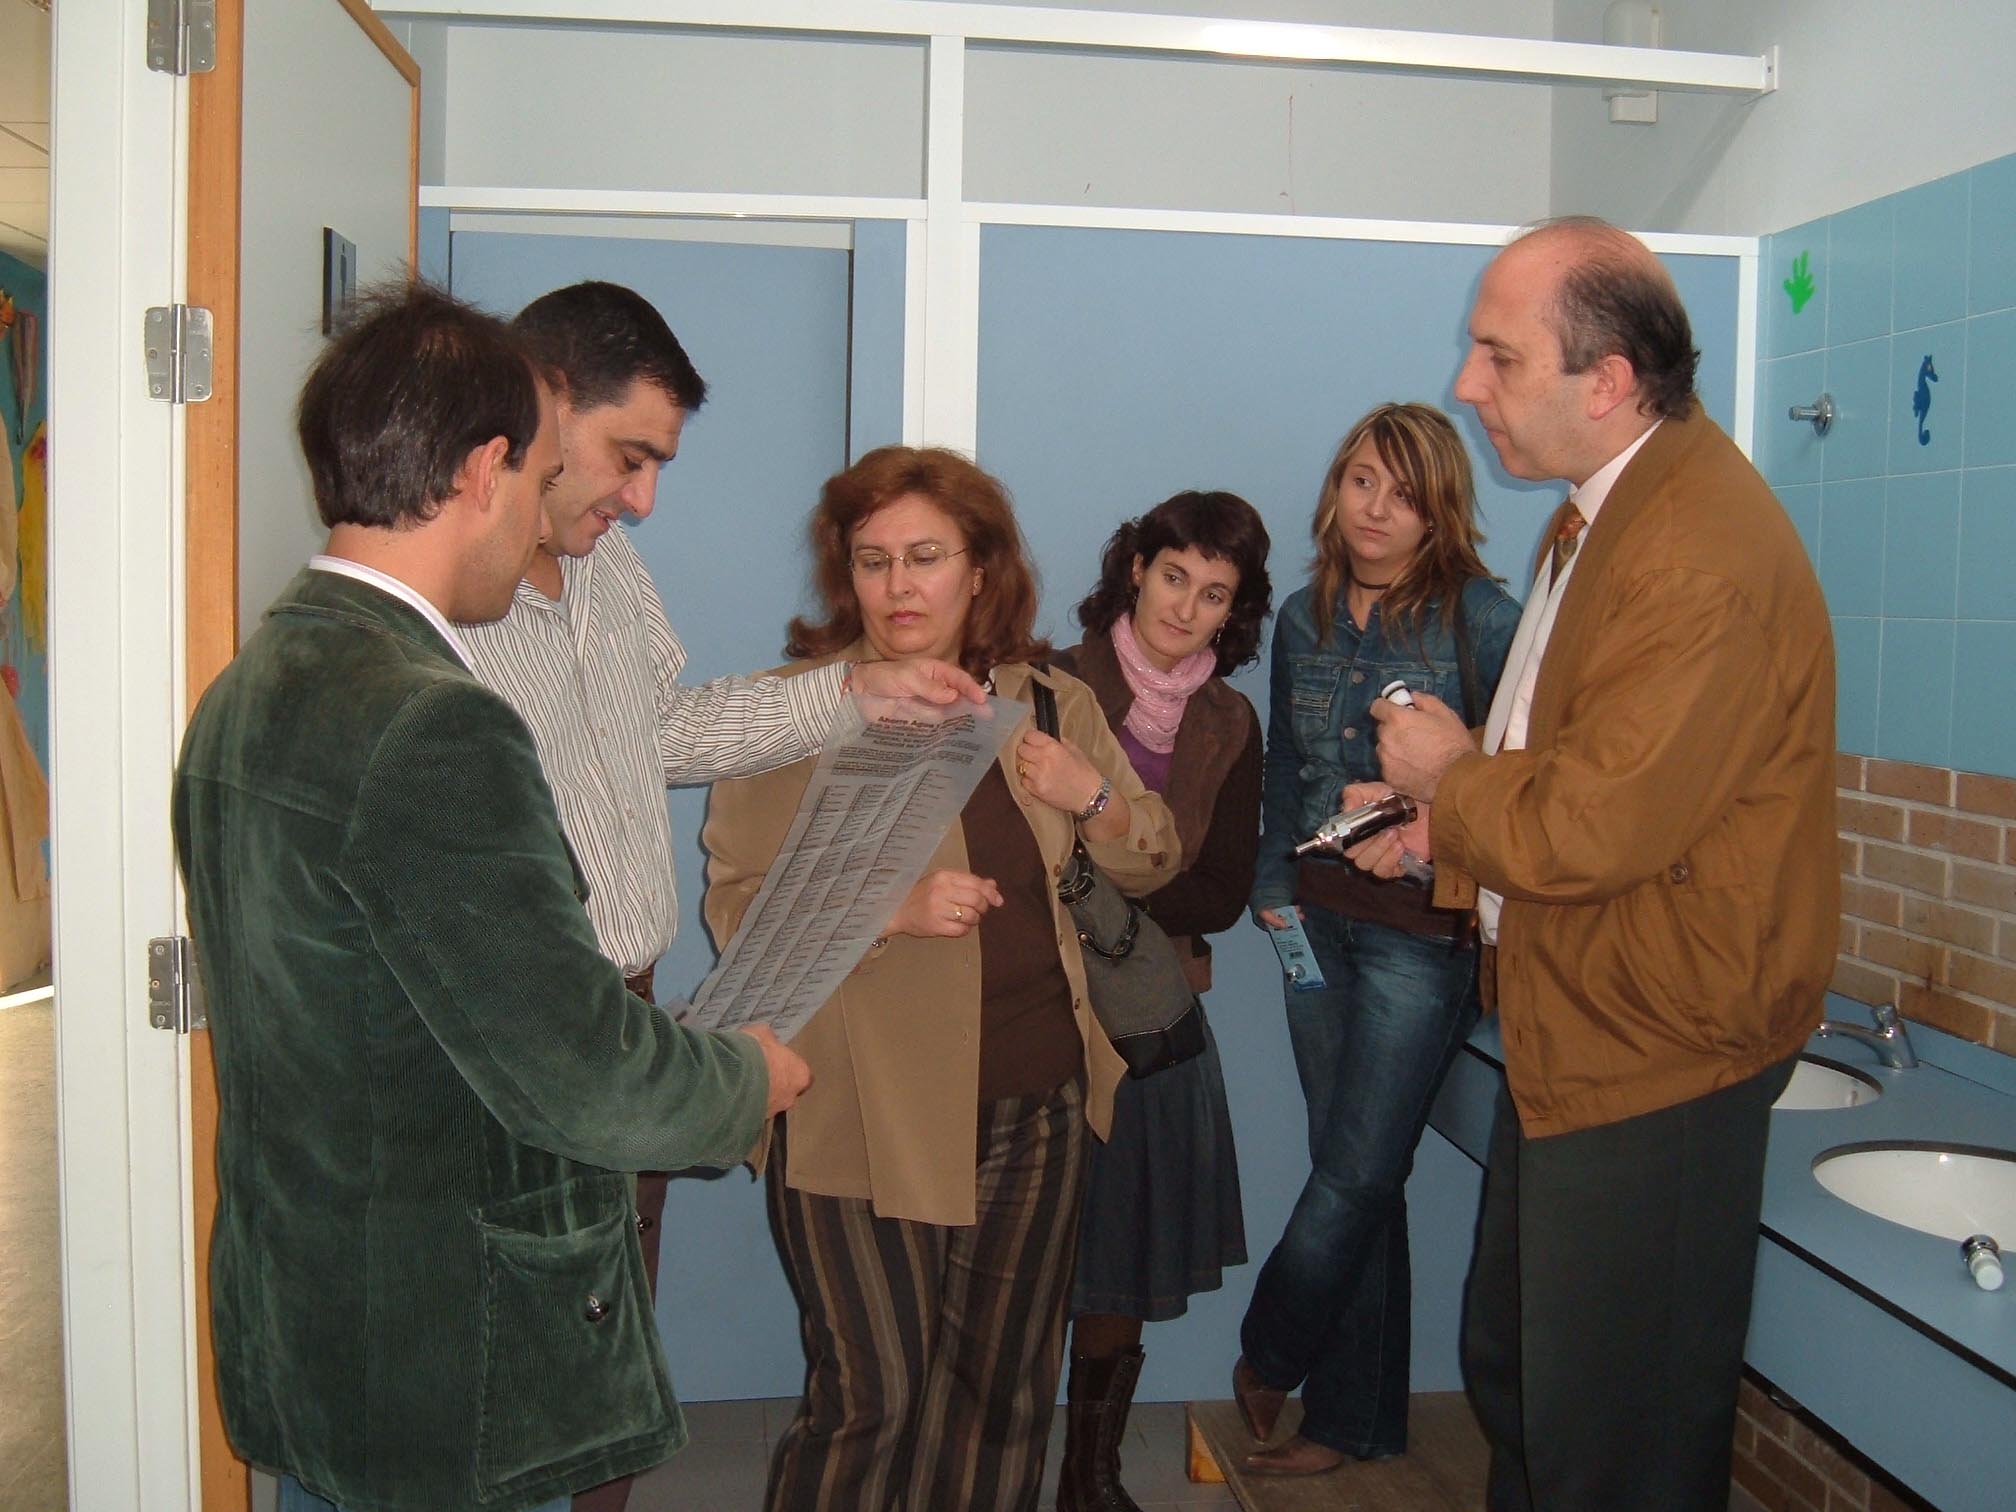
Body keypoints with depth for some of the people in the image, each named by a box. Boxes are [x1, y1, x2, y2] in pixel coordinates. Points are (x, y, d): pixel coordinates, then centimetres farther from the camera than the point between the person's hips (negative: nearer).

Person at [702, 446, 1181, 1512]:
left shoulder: (1048, 703, 8)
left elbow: (1155, 859, 13)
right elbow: (736, 905, -10)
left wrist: (1094, 796, -7)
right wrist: (890, 907, -24)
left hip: (1035, 1101, 5)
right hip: (862, 1112, -4)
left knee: (1004, 1386, 15)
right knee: (871, 1395, 0)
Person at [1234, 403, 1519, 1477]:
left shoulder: (1482, 619, -7)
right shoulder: (1304, 617, 10)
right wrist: (1273, 891, 8)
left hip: (1423, 929, -5)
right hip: (1318, 921, 5)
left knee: (1356, 1173, 0)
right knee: (1354, 1176, 12)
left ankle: (1268, 1363, 25)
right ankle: (1356, 1418, 25)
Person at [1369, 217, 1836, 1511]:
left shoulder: (1704, 558, -26)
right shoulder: (1609, 508, 9)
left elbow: (1589, 830, -28)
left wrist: (1450, 773, -10)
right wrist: (1450, 822, 4)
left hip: (1653, 1062, -10)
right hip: (1570, 1030, 10)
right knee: (1510, 1370, 23)